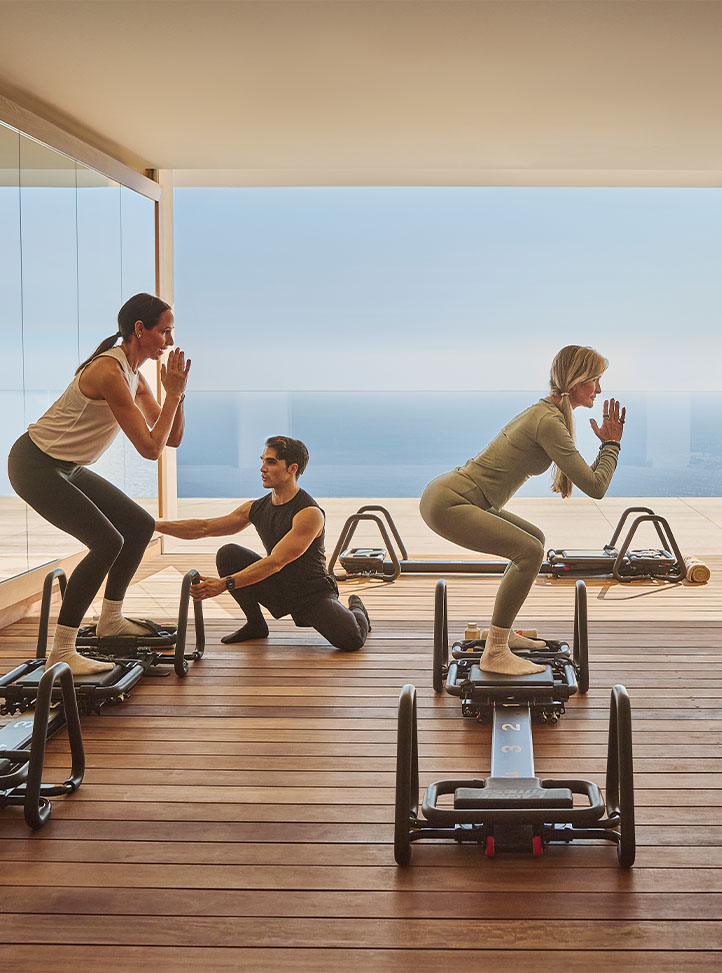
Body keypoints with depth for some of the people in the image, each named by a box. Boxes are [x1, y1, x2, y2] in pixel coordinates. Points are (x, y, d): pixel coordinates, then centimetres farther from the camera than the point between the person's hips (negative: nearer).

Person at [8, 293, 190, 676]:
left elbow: (172, 439, 7)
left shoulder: (133, 375, 6)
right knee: (107, 542, -20)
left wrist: (176, 392, -6)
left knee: (140, 525, 11)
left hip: (67, 467, 10)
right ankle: (61, 653, -14)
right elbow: (150, 448, -27)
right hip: (35, 466, -10)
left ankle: (110, 619, 25)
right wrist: (173, 393, -19)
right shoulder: (110, 373, -25)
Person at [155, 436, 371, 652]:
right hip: (278, 590, 5)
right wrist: (155, 525, -6)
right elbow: (204, 528, 3)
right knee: (227, 555, -14)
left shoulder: (310, 513, -23)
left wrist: (224, 584, -39)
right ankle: (255, 625, 4)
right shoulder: (256, 508, 0)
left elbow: (275, 562, -31)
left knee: (351, 639, -28)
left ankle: (356, 610, 12)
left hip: (313, 593, -5)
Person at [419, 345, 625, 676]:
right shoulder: (549, 421, -17)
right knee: (529, 551, -18)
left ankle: (502, 633, 24)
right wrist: (611, 444, -3)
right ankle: (495, 654, -13)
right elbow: (595, 487, -17)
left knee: (534, 539, 19)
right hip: (447, 503, -11)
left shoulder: (545, 411, 14)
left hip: (450, 494, 11)